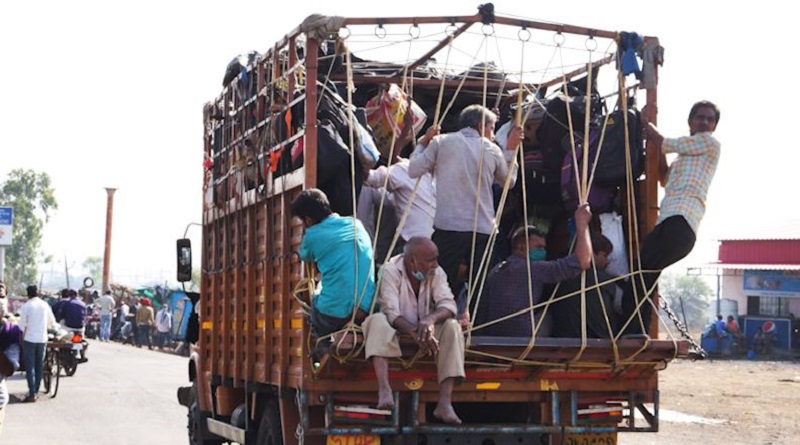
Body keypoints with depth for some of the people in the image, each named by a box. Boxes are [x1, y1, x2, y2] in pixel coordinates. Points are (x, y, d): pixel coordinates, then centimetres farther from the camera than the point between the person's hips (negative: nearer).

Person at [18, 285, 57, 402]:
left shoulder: (26, 306, -8)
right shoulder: (45, 305, 4)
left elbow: (22, 325, -8)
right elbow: (52, 322, 11)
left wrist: (22, 338, 3)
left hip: (29, 339, -4)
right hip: (42, 339, 4)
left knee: (30, 366, -2)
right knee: (39, 366, 11)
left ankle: (32, 394, -8)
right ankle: (36, 391, 15)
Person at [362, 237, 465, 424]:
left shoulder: (436, 273, -4)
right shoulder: (390, 271, -16)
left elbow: (448, 304, -17)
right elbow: (391, 312, -26)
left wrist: (430, 319, -39)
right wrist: (415, 332, -44)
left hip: (426, 328, 3)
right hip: (396, 330, -3)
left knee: (451, 326, -26)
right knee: (378, 321, -34)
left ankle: (445, 403, -35)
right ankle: (384, 391, -50)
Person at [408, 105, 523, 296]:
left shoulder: (441, 142, 4)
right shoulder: (492, 150, 9)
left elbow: (414, 170, 4)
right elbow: (508, 180, 23)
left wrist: (423, 142, 18)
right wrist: (510, 149, 31)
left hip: (448, 227, -1)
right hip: (483, 229, 2)